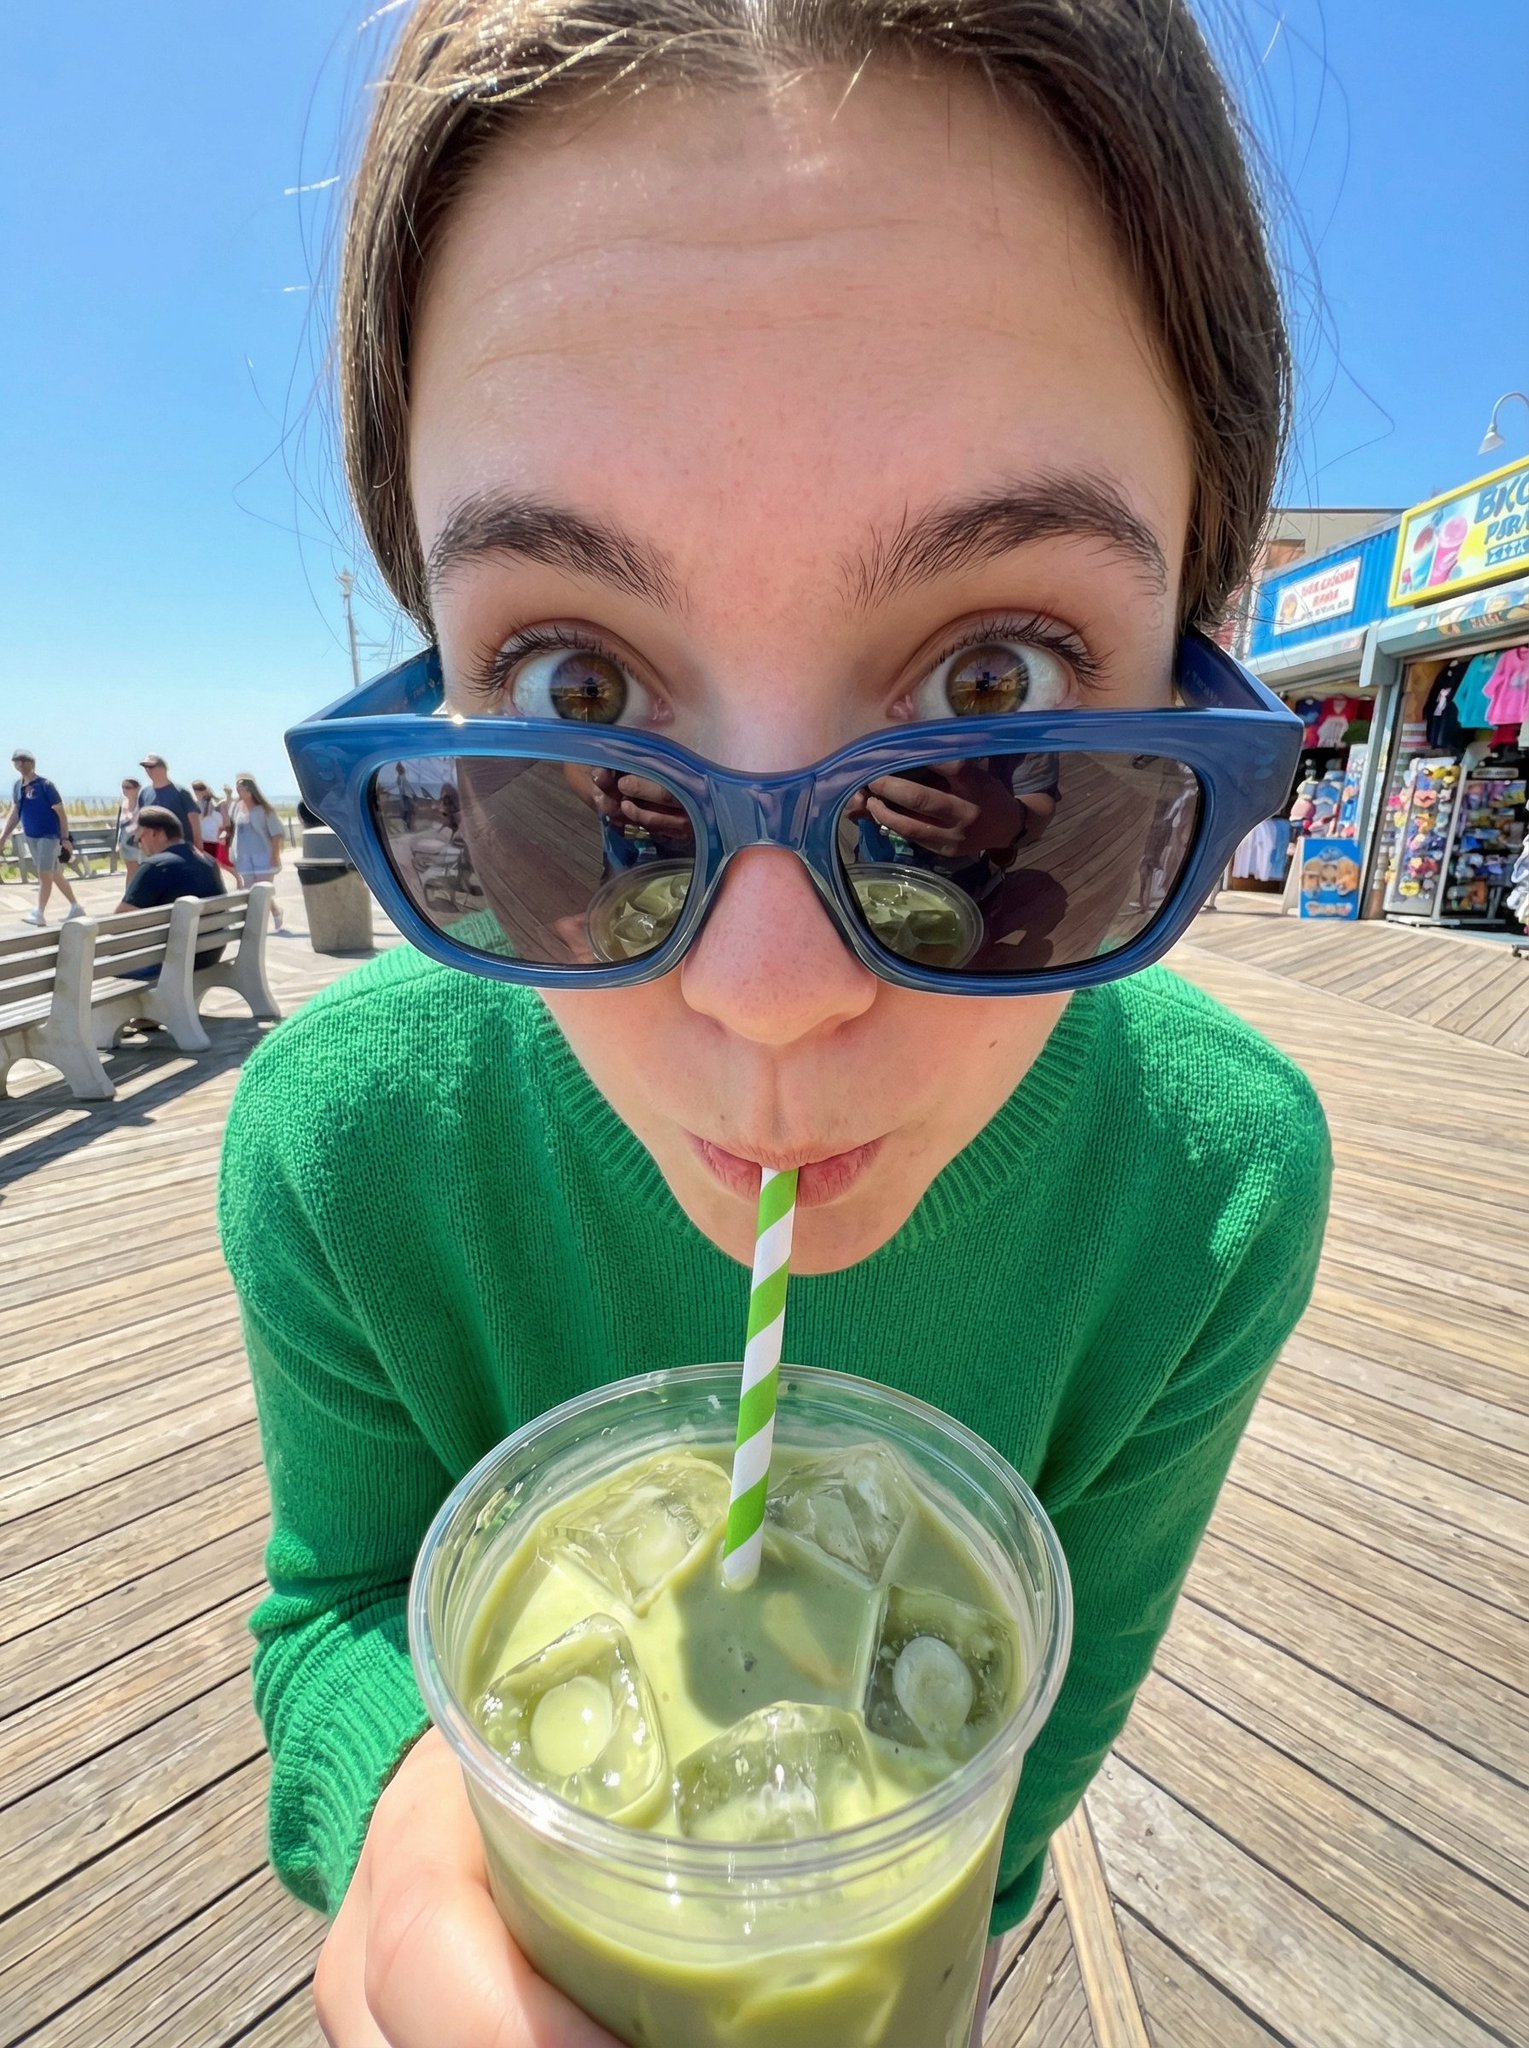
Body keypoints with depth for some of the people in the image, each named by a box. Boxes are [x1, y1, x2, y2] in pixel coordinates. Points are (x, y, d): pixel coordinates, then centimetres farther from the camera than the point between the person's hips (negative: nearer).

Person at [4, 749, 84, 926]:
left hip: (49, 835, -7)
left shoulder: (45, 785, -11)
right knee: (55, 874, 12)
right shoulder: (17, 785, 7)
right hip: (30, 837, 7)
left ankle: (39, 914, -1)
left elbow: (61, 812, -11)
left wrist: (65, 838, -15)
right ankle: (75, 908, 20)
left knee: (44, 874, -7)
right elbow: (15, 813, 15)